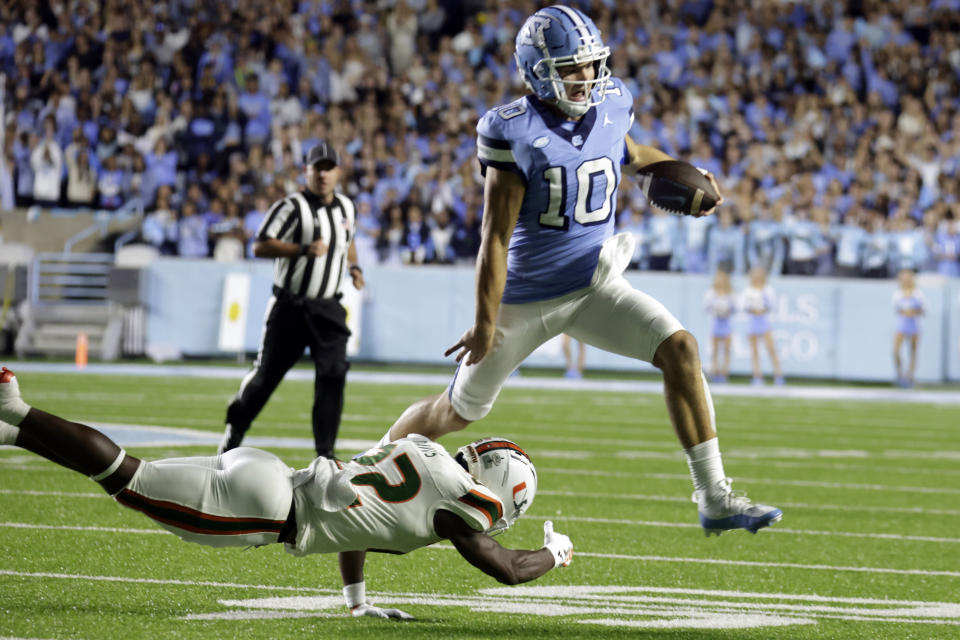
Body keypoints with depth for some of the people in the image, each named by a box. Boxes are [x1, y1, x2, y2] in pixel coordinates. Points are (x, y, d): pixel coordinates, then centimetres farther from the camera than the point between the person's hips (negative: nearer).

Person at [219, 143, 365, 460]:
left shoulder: (346, 208, 10)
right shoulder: (292, 207, -11)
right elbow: (260, 246, -17)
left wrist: (354, 266, 11)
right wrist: (303, 250, -27)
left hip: (329, 309, 4)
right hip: (290, 306, -4)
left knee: (333, 374, -9)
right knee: (267, 373, 3)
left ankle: (325, 451, -4)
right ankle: (234, 430, 24)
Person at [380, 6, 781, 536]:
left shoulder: (611, 107, -3)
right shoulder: (513, 132, -18)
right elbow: (496, 238, -16)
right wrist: (485, 323, -15)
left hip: (594, 284, 4)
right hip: (525, 294, -4)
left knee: (679, 348, -19)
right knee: (459, 411, 10)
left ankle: (714, 498, -17)